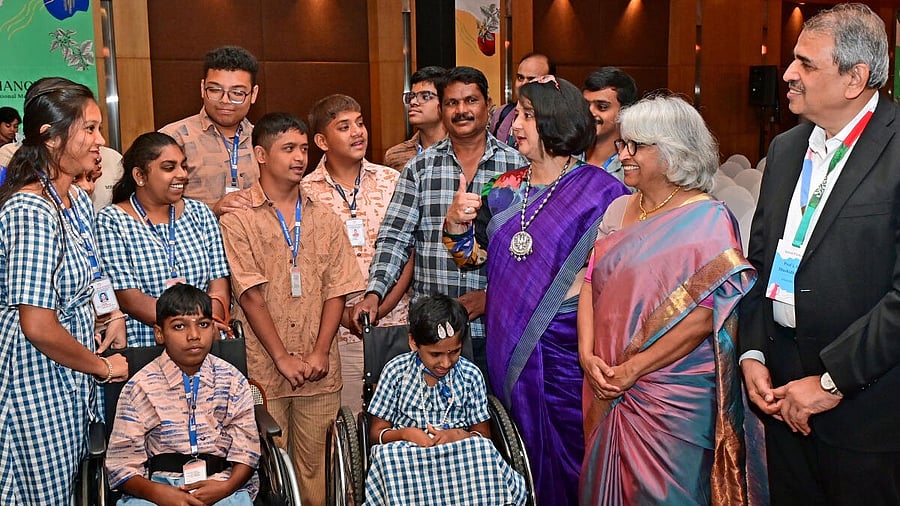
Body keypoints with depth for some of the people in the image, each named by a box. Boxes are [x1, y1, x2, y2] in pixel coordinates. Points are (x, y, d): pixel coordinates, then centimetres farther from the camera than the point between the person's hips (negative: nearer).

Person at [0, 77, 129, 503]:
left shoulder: (76, 199, 6)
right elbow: (38, 327, -26)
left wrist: (111, 315, 4)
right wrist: (103, 367, -13)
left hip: (70, 371, 9)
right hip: (37, 374, -9)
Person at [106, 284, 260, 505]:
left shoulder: (233, 381, 7)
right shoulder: (141, 387, 2)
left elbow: (245, 451, 5)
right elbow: (122, 464, -1)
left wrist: (227, 486, -15)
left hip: (220, 482, 1)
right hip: (159, 484, -1)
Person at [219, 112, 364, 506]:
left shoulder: (324, 219, 10)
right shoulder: (238, 218, -2)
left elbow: (337, 291, 5)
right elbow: (251, 295, -7)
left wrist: (320, 352, -6)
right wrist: (282, 358, -10)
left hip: (320, 370, 3)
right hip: (263, 369, -3)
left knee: (315, 466, 7)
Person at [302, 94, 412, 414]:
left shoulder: (392, 181, 7)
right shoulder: (307, 192, 1)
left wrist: (383, 306, -7)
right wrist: (343, 314, -10)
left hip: (395, 319, 2)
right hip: (342, 328, -2)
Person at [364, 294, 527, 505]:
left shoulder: (470, 375, 2)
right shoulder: (396, 371, 0)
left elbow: (483, 436, 9)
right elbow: (377, 433, 5)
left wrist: (458, 435, -14)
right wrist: (404, 433, -17)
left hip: (460, 460, 1)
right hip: (406, 458, 0)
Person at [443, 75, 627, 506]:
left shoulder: (597, 189, -7)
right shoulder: (506, 188, 8)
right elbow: (471, 256, 12)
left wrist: (582, 284, -20)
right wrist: (456, 223, -6)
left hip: (565, 346, -4)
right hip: (510, 345, 5)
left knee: (566, 450, 5)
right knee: (525, 447, 15)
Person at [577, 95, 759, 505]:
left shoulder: (709, 220, -11)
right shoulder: (619, 210, 9)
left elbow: (704, 315, -18)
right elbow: (591, 283, 6)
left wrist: (632, 369, -18)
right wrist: (587, 353, -8)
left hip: (673, 396, -6)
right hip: (608, 393, 6)